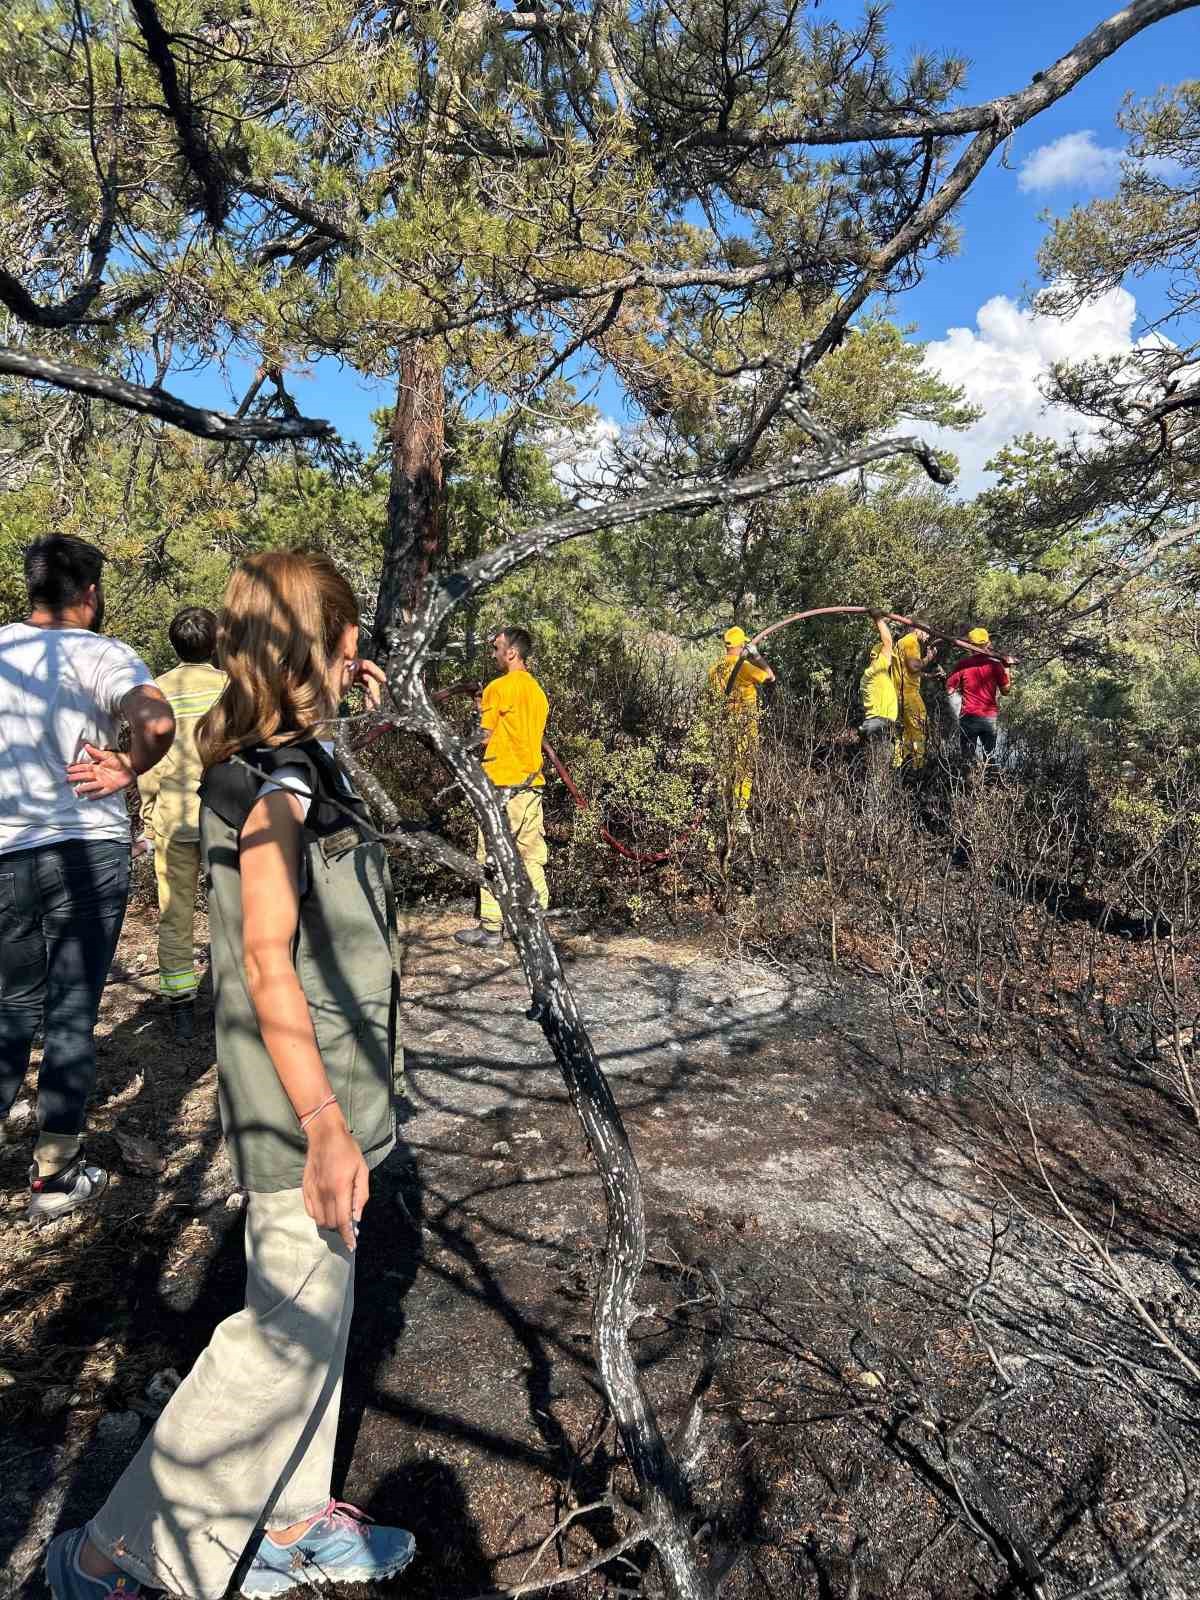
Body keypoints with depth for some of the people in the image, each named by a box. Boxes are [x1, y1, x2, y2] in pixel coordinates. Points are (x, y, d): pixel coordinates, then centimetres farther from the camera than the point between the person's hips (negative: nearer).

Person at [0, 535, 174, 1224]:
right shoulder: (97, 652, -10)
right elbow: (157, 723, -29)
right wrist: (128, 770, -12)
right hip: (86, 850, -5)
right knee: (73, 1014, 6)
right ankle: (55, 1177, 16)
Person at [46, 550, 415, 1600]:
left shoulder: (280, 766, 5)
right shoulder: (280, 789, -21)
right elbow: (267, 965, -25)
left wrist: (342, 696, 12)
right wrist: (325, 1125, -27)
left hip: (319, 1095, 10)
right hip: (306, 1108, -10)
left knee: (314, 1314, 20)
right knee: (285, 1334, 4)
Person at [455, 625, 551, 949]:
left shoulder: (498, 687, -9)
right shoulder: (538, 690, 14)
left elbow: (484, 738, -9)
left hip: (502, 782, -7)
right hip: (533, 782, 7)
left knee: (491, 858, -1)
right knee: (532, 857, 9)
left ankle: (490, 928, 1)